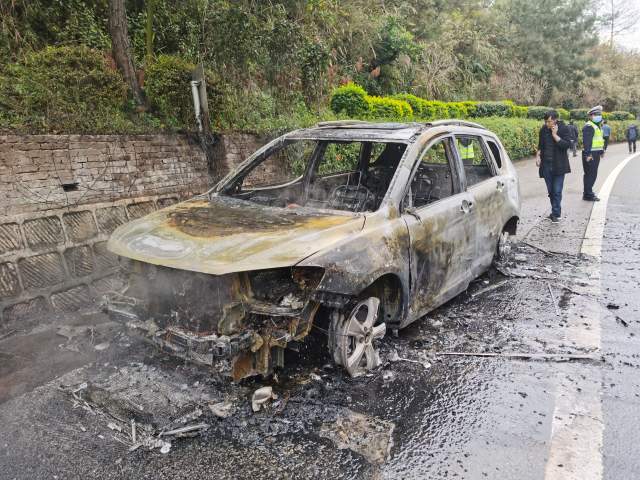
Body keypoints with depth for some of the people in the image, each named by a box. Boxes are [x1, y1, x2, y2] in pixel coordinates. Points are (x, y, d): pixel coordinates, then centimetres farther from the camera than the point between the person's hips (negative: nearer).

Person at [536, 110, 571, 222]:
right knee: (550, 190, 11)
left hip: (559, 165, -5)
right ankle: (557, 211, 24)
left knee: (557, 191, -6)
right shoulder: (543, 129, 5)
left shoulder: (564, 129, -7)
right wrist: (538, 155, 2)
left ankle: (556, 213, 0)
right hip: (546, 165, 5)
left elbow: (567, 145, -18)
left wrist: (555, 135, -19)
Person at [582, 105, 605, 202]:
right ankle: (588, 195, -4)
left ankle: (588, 191, 25)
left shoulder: (598, 126, 19)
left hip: (596, 154, 10)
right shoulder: (589, 126, -14)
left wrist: (602, 151, 25)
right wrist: (588, 154, -27)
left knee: (593, 174, 15)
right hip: (590, 154, -10)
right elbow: (587, 141, -22)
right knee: (590, 174, -8)